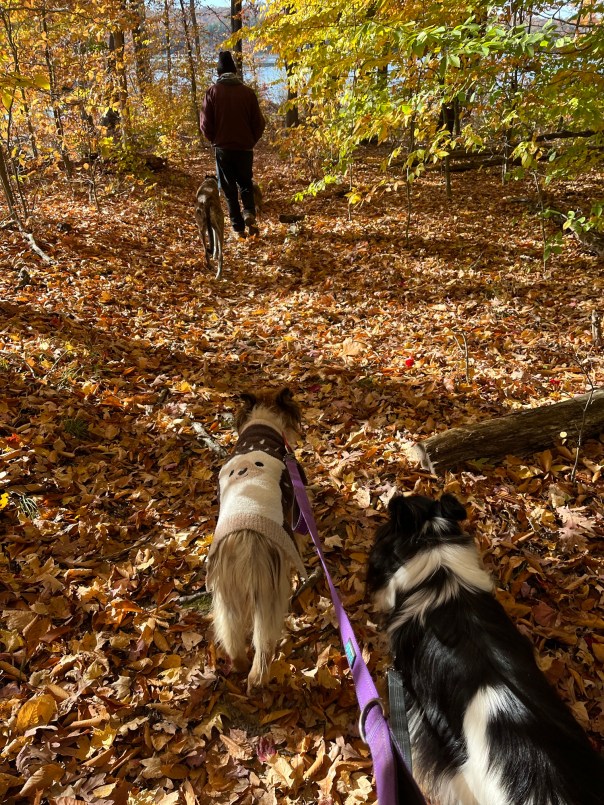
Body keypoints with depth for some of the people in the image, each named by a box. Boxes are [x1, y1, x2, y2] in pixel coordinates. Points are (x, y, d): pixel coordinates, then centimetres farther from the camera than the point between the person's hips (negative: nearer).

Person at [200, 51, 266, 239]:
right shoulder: (248, 92, -1)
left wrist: (214, 139, 13)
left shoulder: (213, 91, -4)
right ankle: (249, 213, -5)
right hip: (245, 147, 1)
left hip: (222, 147, -1)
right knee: (246, 183, 19)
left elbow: (206, 123, -5)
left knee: (229, 188, 8)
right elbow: (259, 122, 1)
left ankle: (238, 227, 4)